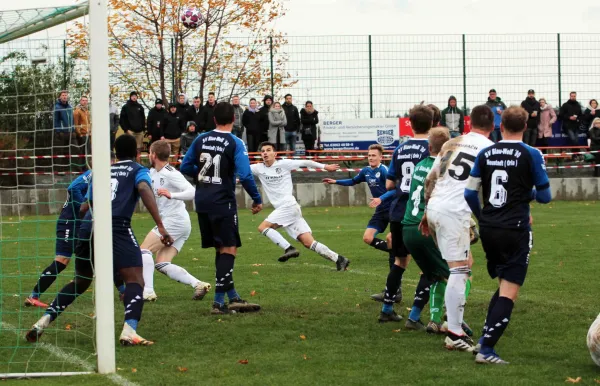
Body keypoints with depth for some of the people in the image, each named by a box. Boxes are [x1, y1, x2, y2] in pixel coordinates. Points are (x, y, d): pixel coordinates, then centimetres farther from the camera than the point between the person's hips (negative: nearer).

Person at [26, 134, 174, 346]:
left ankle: (43, 321, 13)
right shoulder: (138, 170, 14)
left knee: (80, 282, 22)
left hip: (88, 226, 5)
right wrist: (160, 225, -16)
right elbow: (144, 190, -8)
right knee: (135, 281, -6)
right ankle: (129, 330, -28)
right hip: (117, 227, -5)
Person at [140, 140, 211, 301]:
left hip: (175, 220, -9)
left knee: (144, 250, -10)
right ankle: (198, 284, -5)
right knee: (162, 264, 2)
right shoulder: (153, 173, 15)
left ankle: (148, 291, -16)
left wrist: (171, 195, -35)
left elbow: (192, 192, -23)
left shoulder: (170, 174, -13)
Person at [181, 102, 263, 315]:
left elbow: (185, 167, 8)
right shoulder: (235, 143, -11)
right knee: (229, 249, -2)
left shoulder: (201, 139, 4)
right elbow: (245, 175, -18)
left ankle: (233, 297, 19)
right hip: (223, 203, -6)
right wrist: (257, 199, -7)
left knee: (221, 249, 14)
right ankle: (219, 301, -9)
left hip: (202, 202, 6)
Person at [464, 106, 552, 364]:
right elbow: (545, 197, -1)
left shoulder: (485, 154, 6)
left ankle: (485, 339, 15)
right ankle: (486, 350, -11)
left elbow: (470, 193, 7)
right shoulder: (531, 155, -6)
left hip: (488, 229, 5)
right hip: (516, 231, -5)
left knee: (504, 286, 22)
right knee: (509, 292, -2)